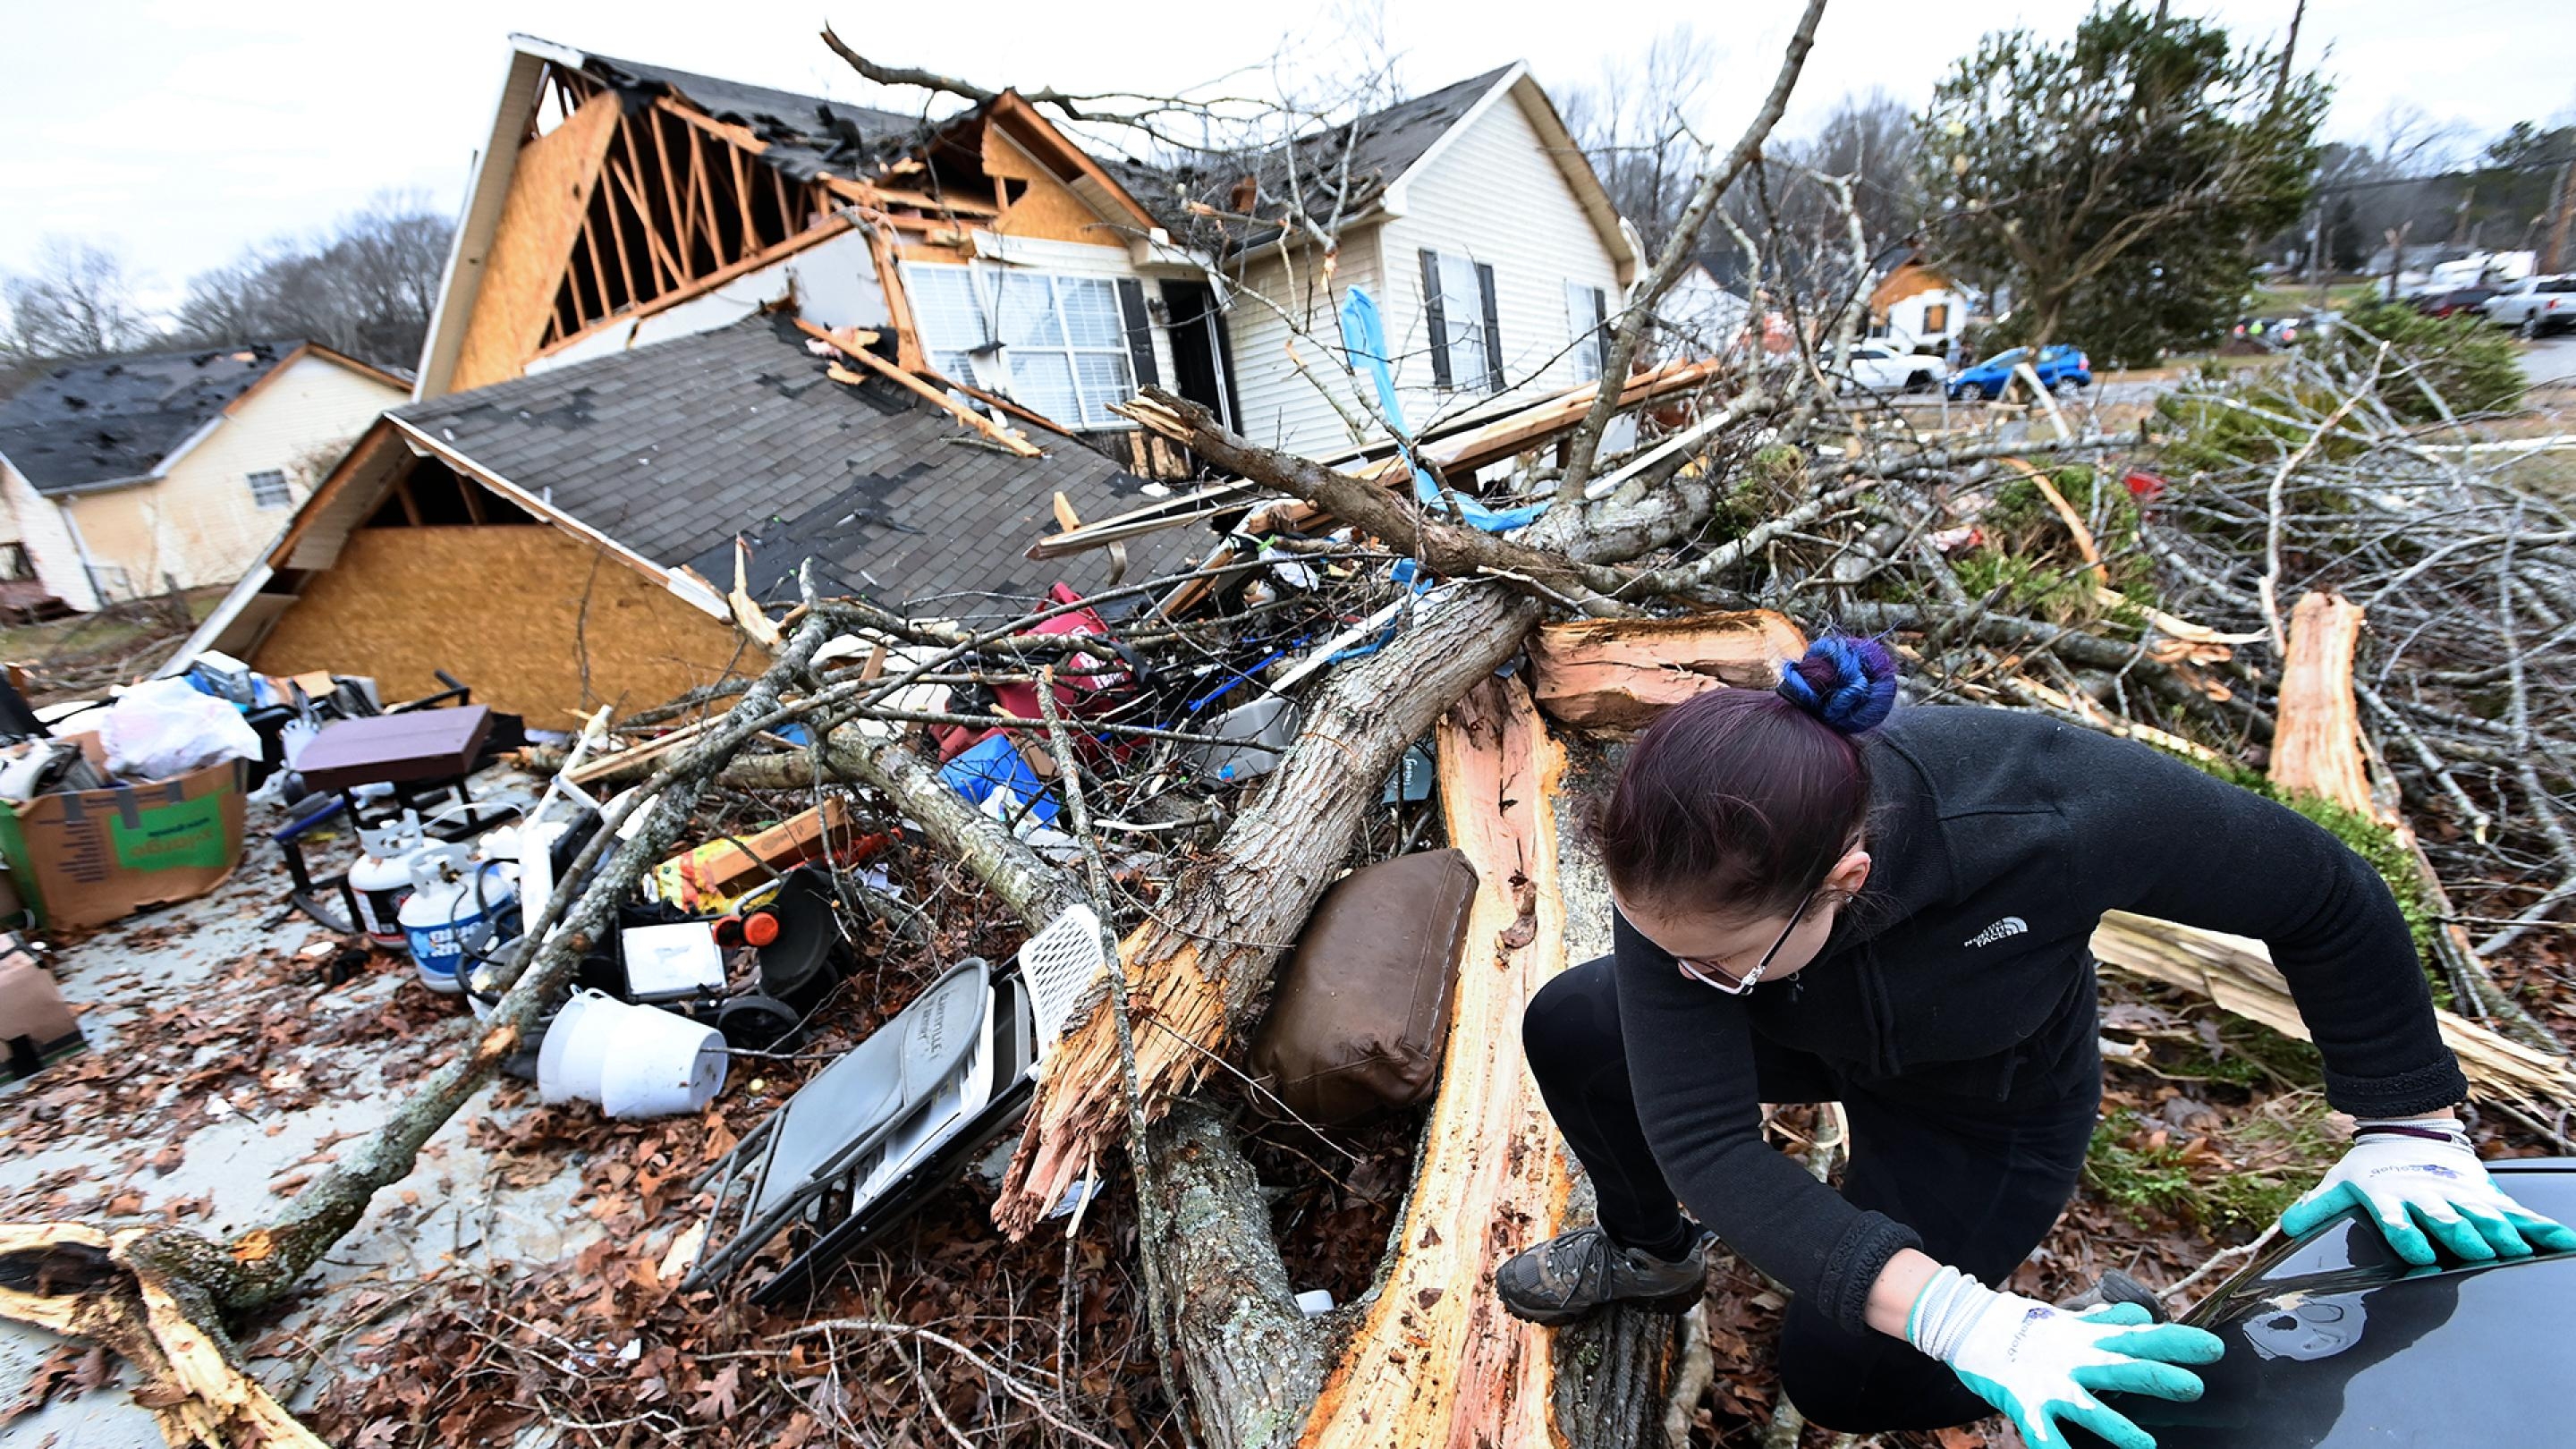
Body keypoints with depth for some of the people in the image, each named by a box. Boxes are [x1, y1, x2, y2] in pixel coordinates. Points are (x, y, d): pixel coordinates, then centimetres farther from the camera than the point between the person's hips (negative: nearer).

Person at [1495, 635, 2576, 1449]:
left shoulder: (2055, 812, -43)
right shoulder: (1680, 878, -38)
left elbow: (2327, 898, -22)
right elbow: (1700, 1138, -37)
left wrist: (2407, 1127, -16)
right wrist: (1955, 1317, -46)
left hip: (1987, 1108, -2)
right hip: (1812, 1039, 3)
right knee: (1567, 1029, -13)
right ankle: (1652, 1249, 17)